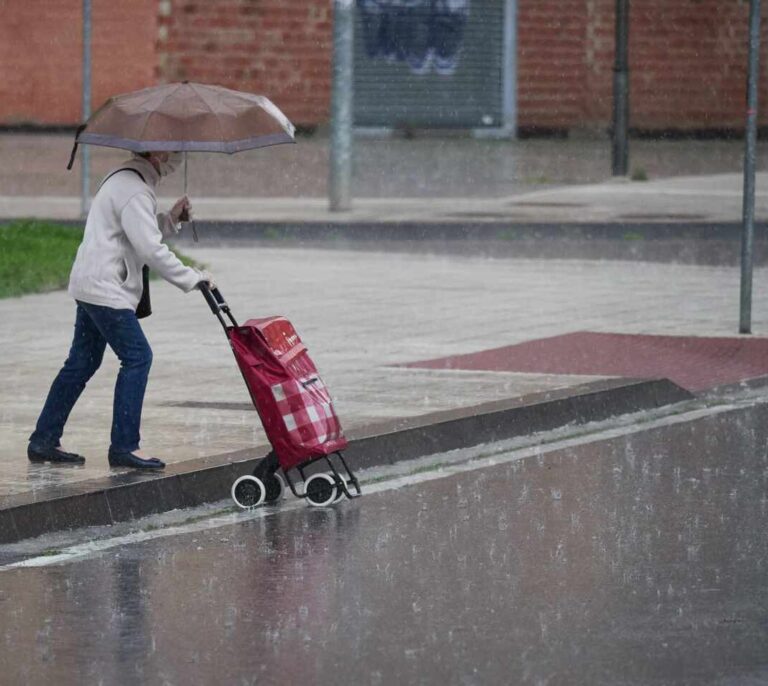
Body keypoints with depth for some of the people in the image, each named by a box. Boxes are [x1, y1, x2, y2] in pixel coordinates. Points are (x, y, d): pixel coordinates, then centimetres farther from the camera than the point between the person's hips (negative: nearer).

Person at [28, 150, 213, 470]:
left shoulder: (125, 180, 16)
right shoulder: (134, 190, -18)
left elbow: (141, 234, 22)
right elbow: (151, 250, -22)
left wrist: (170, 220, 8)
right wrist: (191, 279, -15)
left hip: (90, 286, 11)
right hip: (105, 289, -11)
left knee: (82, 362, 13)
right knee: (137, 357, -9)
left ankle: (44, 441, 16)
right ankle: (123, 446, -9)